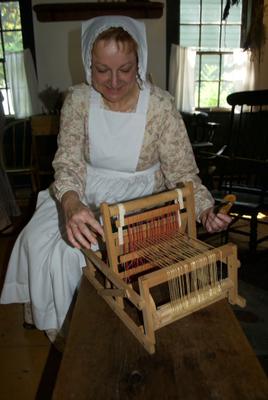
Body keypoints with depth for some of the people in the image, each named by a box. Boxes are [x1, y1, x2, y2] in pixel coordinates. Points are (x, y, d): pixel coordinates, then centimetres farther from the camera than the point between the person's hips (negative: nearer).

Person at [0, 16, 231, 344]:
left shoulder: (160, 104, -13)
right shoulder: (78, 100, -7)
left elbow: (182, 172, -9)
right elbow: (69, 162, -14)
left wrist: (205, 210, -27)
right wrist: (71, 203, -36)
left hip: (140, 197, -2)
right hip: (86, 195, 3)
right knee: (38, 241, -16)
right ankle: (61, 324, 12)